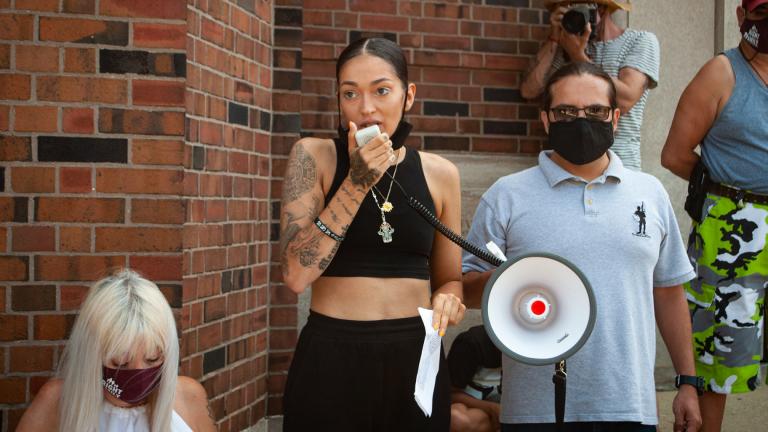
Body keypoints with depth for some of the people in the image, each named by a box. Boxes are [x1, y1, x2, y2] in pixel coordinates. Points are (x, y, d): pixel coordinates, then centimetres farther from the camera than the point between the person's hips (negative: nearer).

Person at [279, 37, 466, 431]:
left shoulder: (439, 173, 3)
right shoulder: (314, 156, -4)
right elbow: (297, 274, -14)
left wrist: (448, 300, -9)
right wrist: (358, 181, -16)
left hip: (415, 357, 3)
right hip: (330, 358, -2)